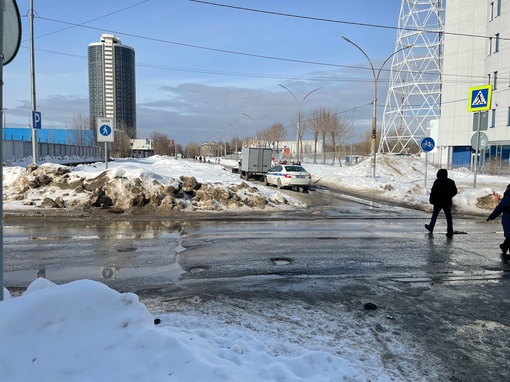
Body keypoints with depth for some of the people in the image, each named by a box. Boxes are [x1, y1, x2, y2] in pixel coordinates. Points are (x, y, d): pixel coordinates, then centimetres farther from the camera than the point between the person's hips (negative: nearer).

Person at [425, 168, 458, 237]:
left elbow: (433, 192, -12)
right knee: (449, 217, 2)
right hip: (447, 202, 3)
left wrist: (431, 200, -5)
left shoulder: (437, 181, -9)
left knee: (434, 215, 14)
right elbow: (455, 191, 9)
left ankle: (431, 227, 27)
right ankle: (450, 232, 0)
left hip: (438, 202, -3)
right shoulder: (451, 182, 4)